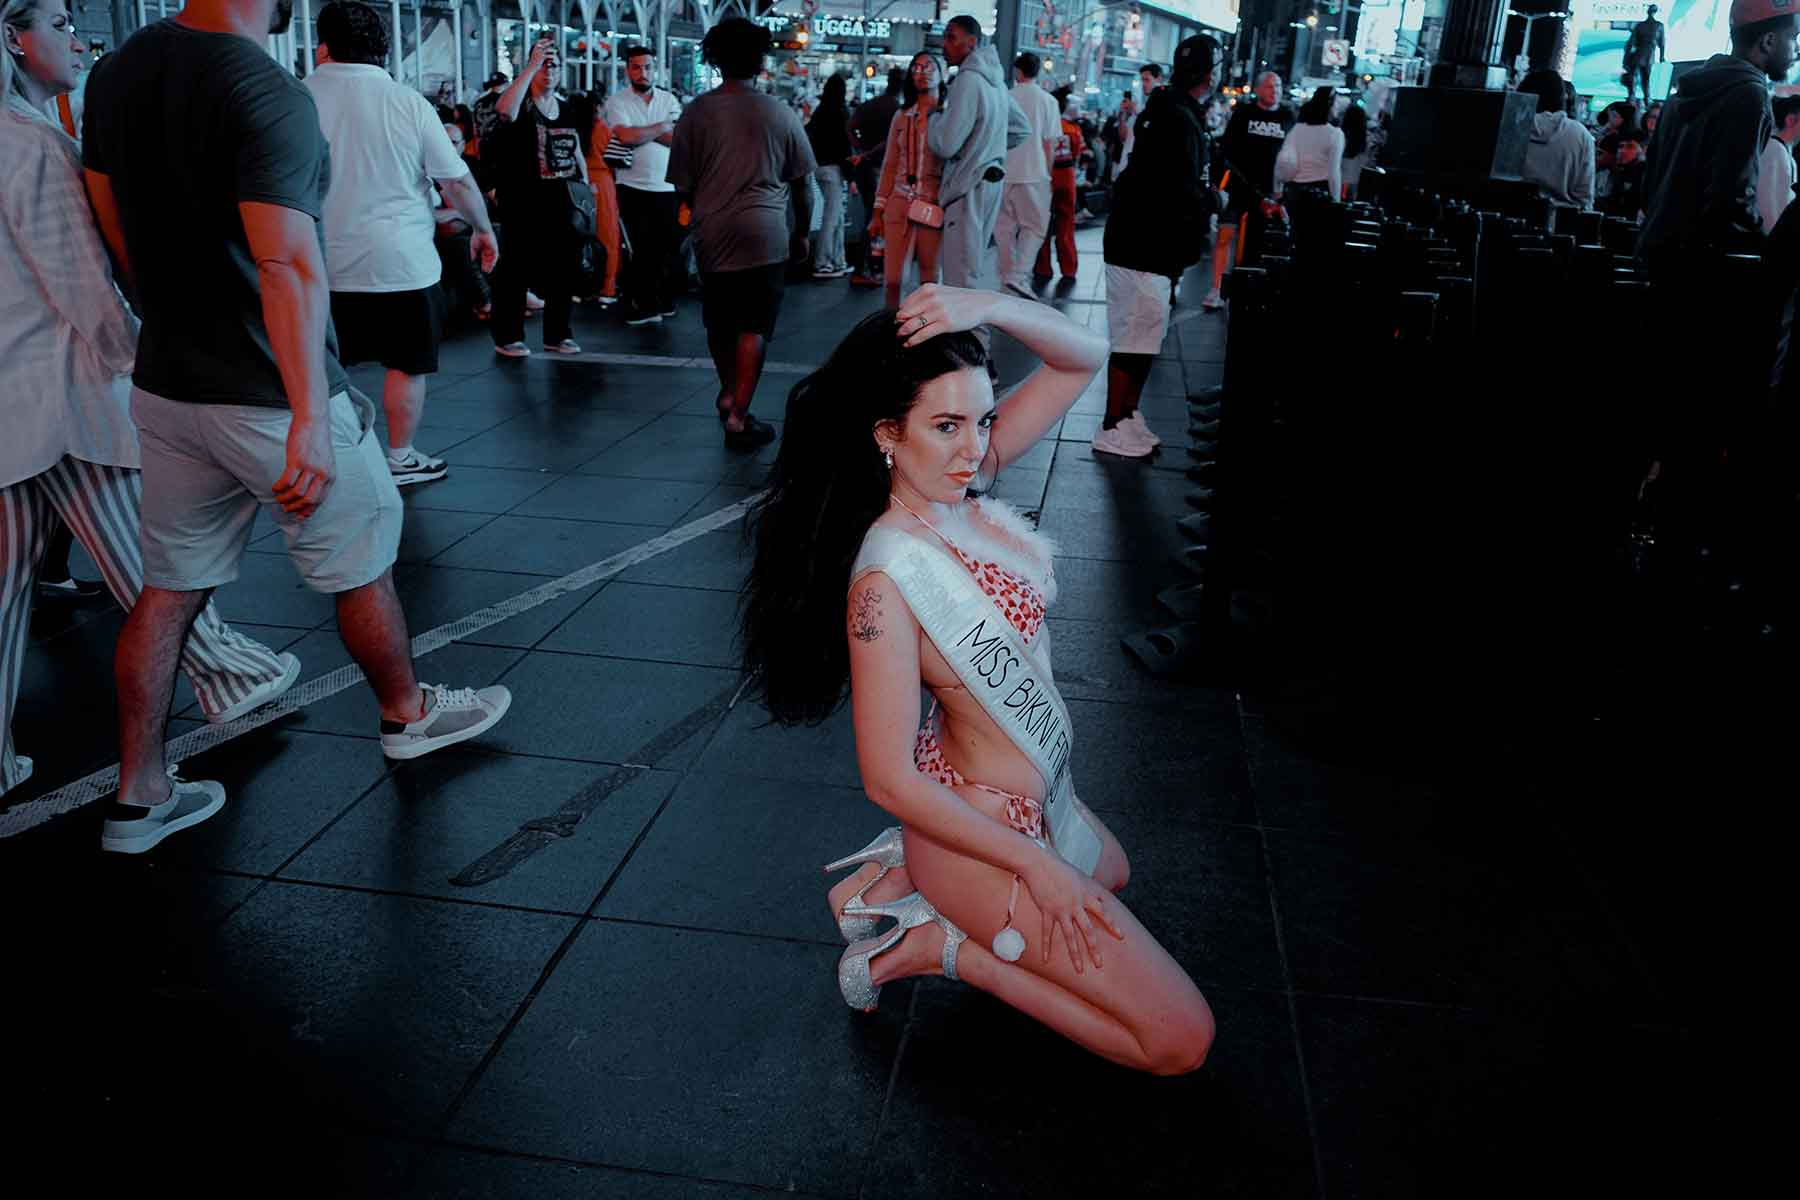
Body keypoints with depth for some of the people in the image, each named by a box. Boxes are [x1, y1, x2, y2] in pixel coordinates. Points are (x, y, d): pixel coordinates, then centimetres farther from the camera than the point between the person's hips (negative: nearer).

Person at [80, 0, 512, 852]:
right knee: (360, 566, 14)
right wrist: (309, 418, -32)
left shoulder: (116, 73, 6)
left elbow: (114, 228, 14)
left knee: (170, 587, 14)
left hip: (164, 387, 8)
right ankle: (407, 715, 35)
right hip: (267, 396, -7)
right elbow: (287, 262, -29)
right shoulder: (268, 93, -20)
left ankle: (138, 796, 21)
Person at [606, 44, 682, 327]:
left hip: (666, 187, 3)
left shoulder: (668, 99, 9)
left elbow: (679, 138, -5)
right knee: (640, 249, 2)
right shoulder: (617, 101, -1)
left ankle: (663, 301, 20)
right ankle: (639, 306, 11)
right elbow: (626, 136, -18)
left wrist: (642, 132, -12)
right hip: (633, 186, -3)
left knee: (667, 246, 7)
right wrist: (661, 128, -7)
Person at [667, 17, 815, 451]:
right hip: (764, 232, -2)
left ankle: (728, 395, 34)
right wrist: (802, 233, 19)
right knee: (754, 328, 1)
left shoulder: (697, 112, 2)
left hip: (712, 232, 2)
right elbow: (801, 184, 6)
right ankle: (738, 417, -2)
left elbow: (682, 185, 6)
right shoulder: (779, 113, 0)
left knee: (719, 322, 19)